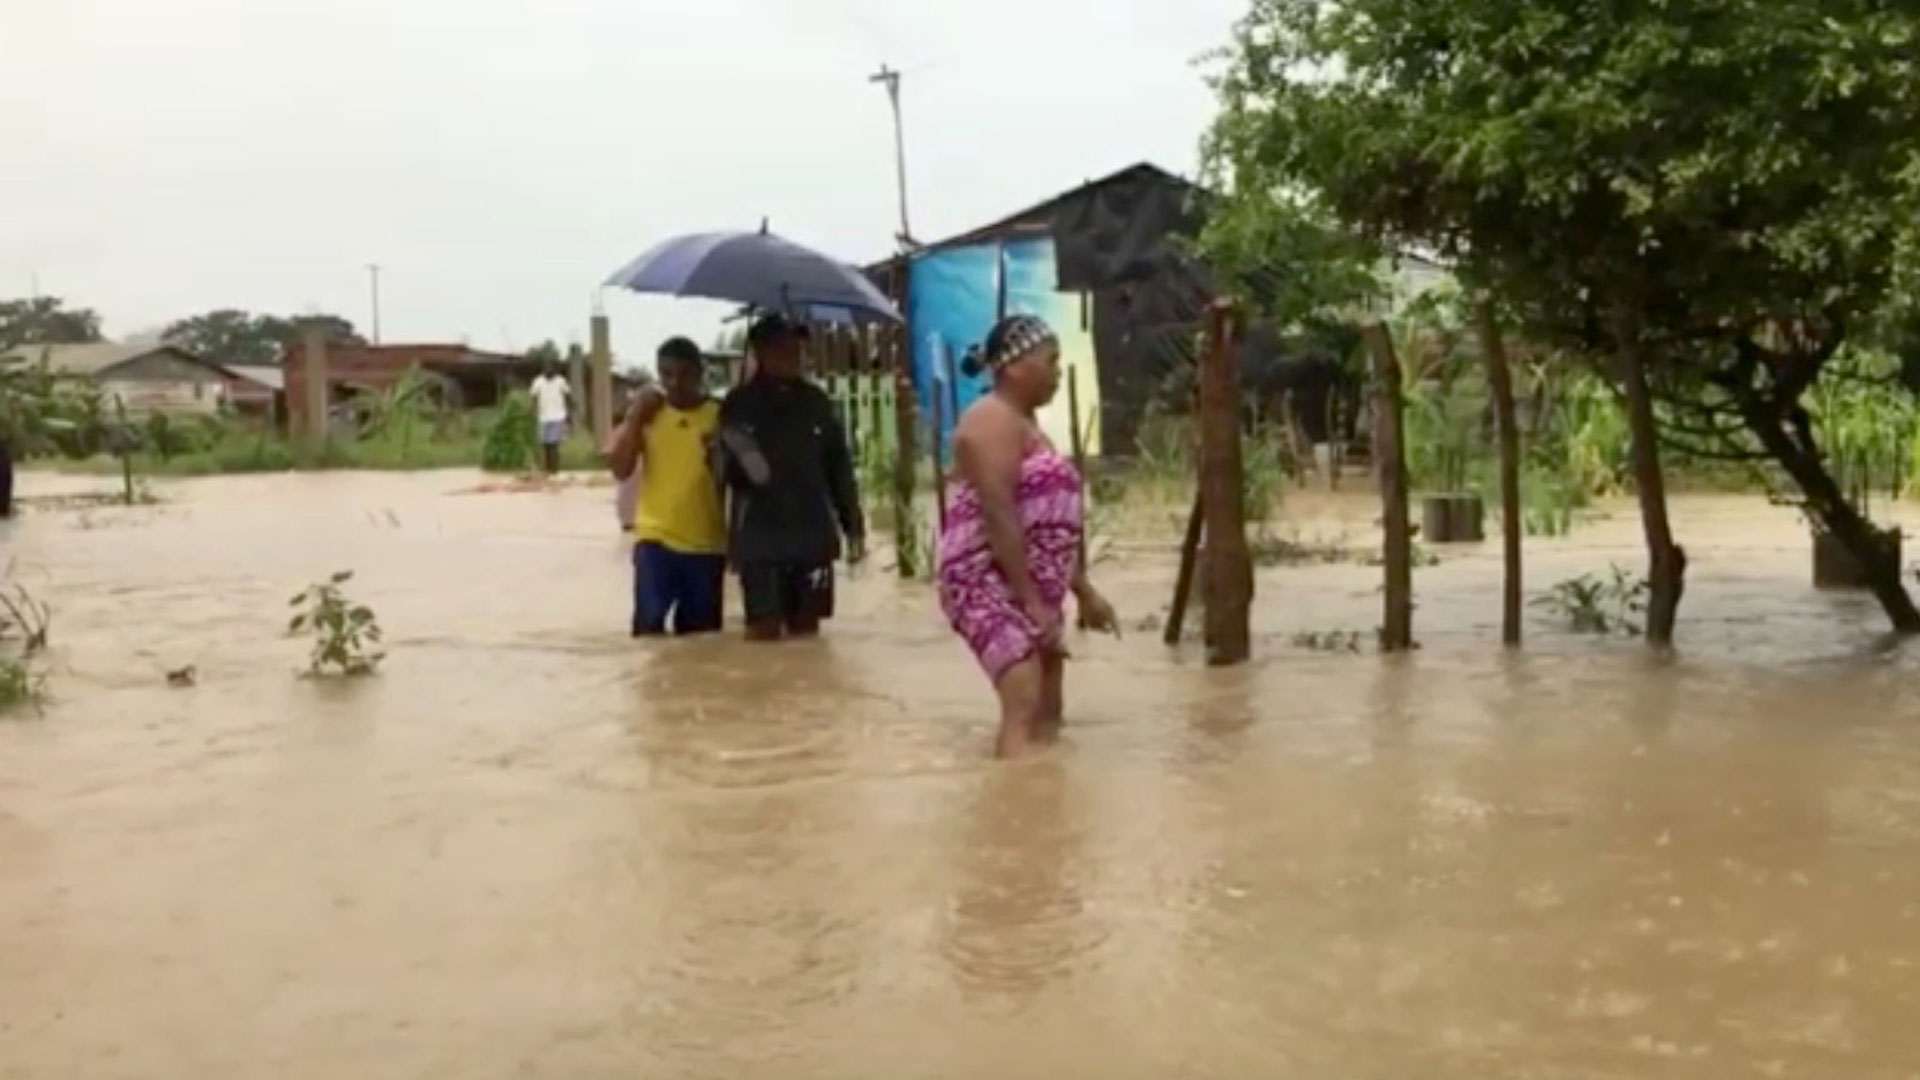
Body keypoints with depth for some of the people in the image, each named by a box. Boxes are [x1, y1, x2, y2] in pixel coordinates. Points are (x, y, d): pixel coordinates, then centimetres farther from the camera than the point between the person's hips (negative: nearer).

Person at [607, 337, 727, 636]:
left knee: (700, 634, 8)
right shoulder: (648, 415, 3)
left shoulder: (719, 416, 0)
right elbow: (620, 470, -5)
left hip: (706, 543, 0)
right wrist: (635, 417, -9)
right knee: (649, 625, -9)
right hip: (655, 538, 0)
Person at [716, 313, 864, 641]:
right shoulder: (738, 405, 2)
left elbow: (839, 465, 12)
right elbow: (723, 468, 2)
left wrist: (853, 525, 9)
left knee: (807, 629, 7)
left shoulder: (816, 401, 10)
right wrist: (738, 465, -21)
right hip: (759, 539, -3)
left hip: (813, 535, 3)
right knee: (764, 631, -4)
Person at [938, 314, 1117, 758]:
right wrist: (1032, 601, -22)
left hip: (1030, 589, 10)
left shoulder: (1025, 423, 19)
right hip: (991, 583, -10)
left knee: (1048, 710, 10)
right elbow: (999, 517, -21)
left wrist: (1085, 592, 21)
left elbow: (1052, 525, 22)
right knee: (1024, 706, -20)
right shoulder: (993, 420, -13)